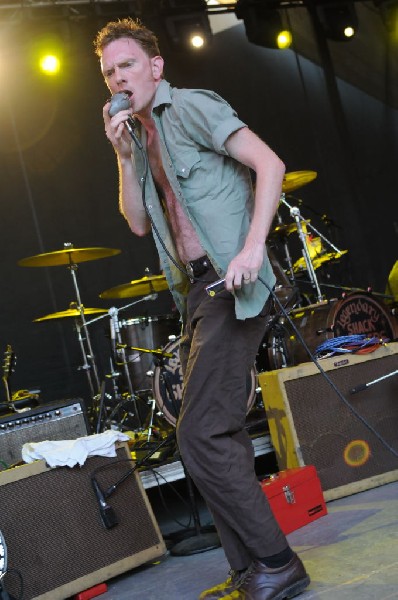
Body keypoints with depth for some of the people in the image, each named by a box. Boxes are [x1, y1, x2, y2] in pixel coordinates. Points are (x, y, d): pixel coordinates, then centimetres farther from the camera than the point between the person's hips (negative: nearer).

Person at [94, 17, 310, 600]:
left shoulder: (190, 106, -3)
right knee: (218, 433, 9)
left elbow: (270, 164, -12)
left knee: (200, 433, -14)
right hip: (195, 292, 9)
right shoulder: (143, 138, 20)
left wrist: (254, 245, -22)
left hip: (231, 284, -9)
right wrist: (126, 157, 2)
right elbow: (139, 223, 14)